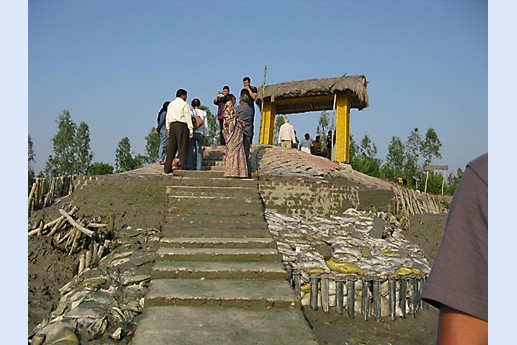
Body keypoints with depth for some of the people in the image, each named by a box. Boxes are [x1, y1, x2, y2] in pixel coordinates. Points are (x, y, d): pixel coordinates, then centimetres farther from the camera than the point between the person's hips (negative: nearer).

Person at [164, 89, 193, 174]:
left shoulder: (170, 104, 20)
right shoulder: (184, 104, 0)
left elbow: (167, 118, 17)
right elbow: (188, 117, -6)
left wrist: (168, 129, 19)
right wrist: (191, 129, -8)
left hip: (172, 125, 6)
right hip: (181, 125, -6)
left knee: (171, 147, 6)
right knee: (182, 147, -6)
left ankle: (167, 168, 5)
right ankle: (183, 166, -10)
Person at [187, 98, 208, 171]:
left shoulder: (190, 112, -3)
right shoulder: (203, 113, 4)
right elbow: (205, 125, 7)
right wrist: (204, 134, 15)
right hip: (200, 133, 2)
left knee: (190, 150, 2)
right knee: (199, 150, 4)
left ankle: (190, 166, 0)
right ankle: (199, 167, 3)